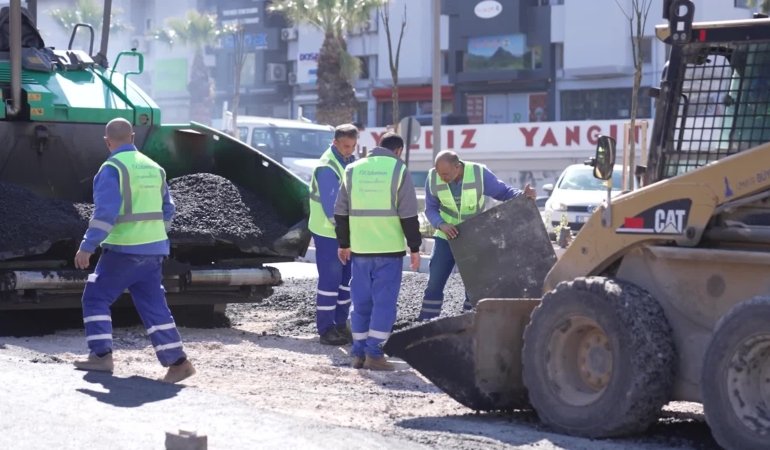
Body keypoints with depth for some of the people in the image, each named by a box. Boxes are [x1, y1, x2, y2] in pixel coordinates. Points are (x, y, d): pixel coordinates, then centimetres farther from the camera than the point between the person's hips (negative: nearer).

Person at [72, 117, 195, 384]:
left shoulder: (112, 168, -11)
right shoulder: (153, 168, 12)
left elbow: (105, 212, -19)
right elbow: (166, 210, 17)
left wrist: (87, 247, -17)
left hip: (123, 250, -7)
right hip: (153, 249, 7)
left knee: (95, 298, 7)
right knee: (153, 305, 8)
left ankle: (101, 355, 3)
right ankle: (178, 361, 2)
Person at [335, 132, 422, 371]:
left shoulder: (353, 169, 10)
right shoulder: (398, 170, -3)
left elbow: (341, 211, 13)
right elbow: (408, 215, -6)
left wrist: (343, 243, 21)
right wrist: (414, 248, 0)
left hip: (360, 248, 4)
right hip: (389, 248, -4)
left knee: (361, 301, 11)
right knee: (384, 301, -2)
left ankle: (359, 353, 12)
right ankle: (374, 353, -7)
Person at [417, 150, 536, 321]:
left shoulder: (479, 174, -20)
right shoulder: (433, 178, -16)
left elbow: (503, 191, -9)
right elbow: (431, 209, -8)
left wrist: (522, 195, -29)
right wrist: (441, 224, -28)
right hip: (447, 236, 1)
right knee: (435, 282, -1)